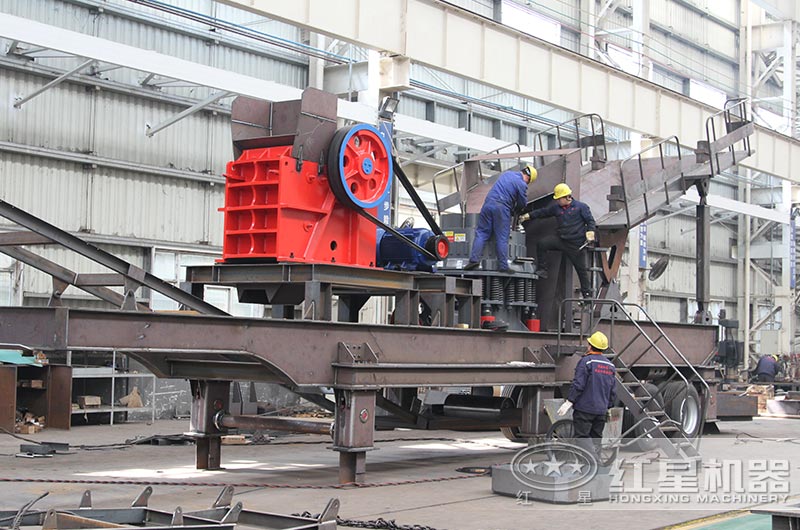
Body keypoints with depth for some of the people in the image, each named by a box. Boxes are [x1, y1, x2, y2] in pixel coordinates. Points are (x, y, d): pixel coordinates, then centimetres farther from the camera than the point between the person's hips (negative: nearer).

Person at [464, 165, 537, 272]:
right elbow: (522, 204, 4)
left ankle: (474, 259, -3)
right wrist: (514, 209, 25)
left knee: (481, 233, 7)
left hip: (488, 203, 5)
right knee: (502, 238, 1)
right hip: (502, 208, -5)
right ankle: (503, 266, 2)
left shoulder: (507, 173, 16)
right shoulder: (522, 184, -4)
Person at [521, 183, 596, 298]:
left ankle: (587, 293, 15)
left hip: (576, 244, -4)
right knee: (542, 243, -17)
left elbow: (590, 221, -2)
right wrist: (528, 216, 8)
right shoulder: (556, 207, 9)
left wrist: (590, 232, -19)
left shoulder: (581, 207, -4)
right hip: (561, 240, 4)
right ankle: (542, 270, -6)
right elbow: (543, 212, 15)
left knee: (582, 269, 2)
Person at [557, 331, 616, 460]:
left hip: (584, 408, -7)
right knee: (596, 439, 12)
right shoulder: (610, 365, 13)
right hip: (601, 411, 7)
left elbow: (578, 384, -16)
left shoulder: (586, 361, -10)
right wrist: (608, 407, 24)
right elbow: (613, 391, 15)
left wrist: (569, 401, -13)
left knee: (581, 437, -3)